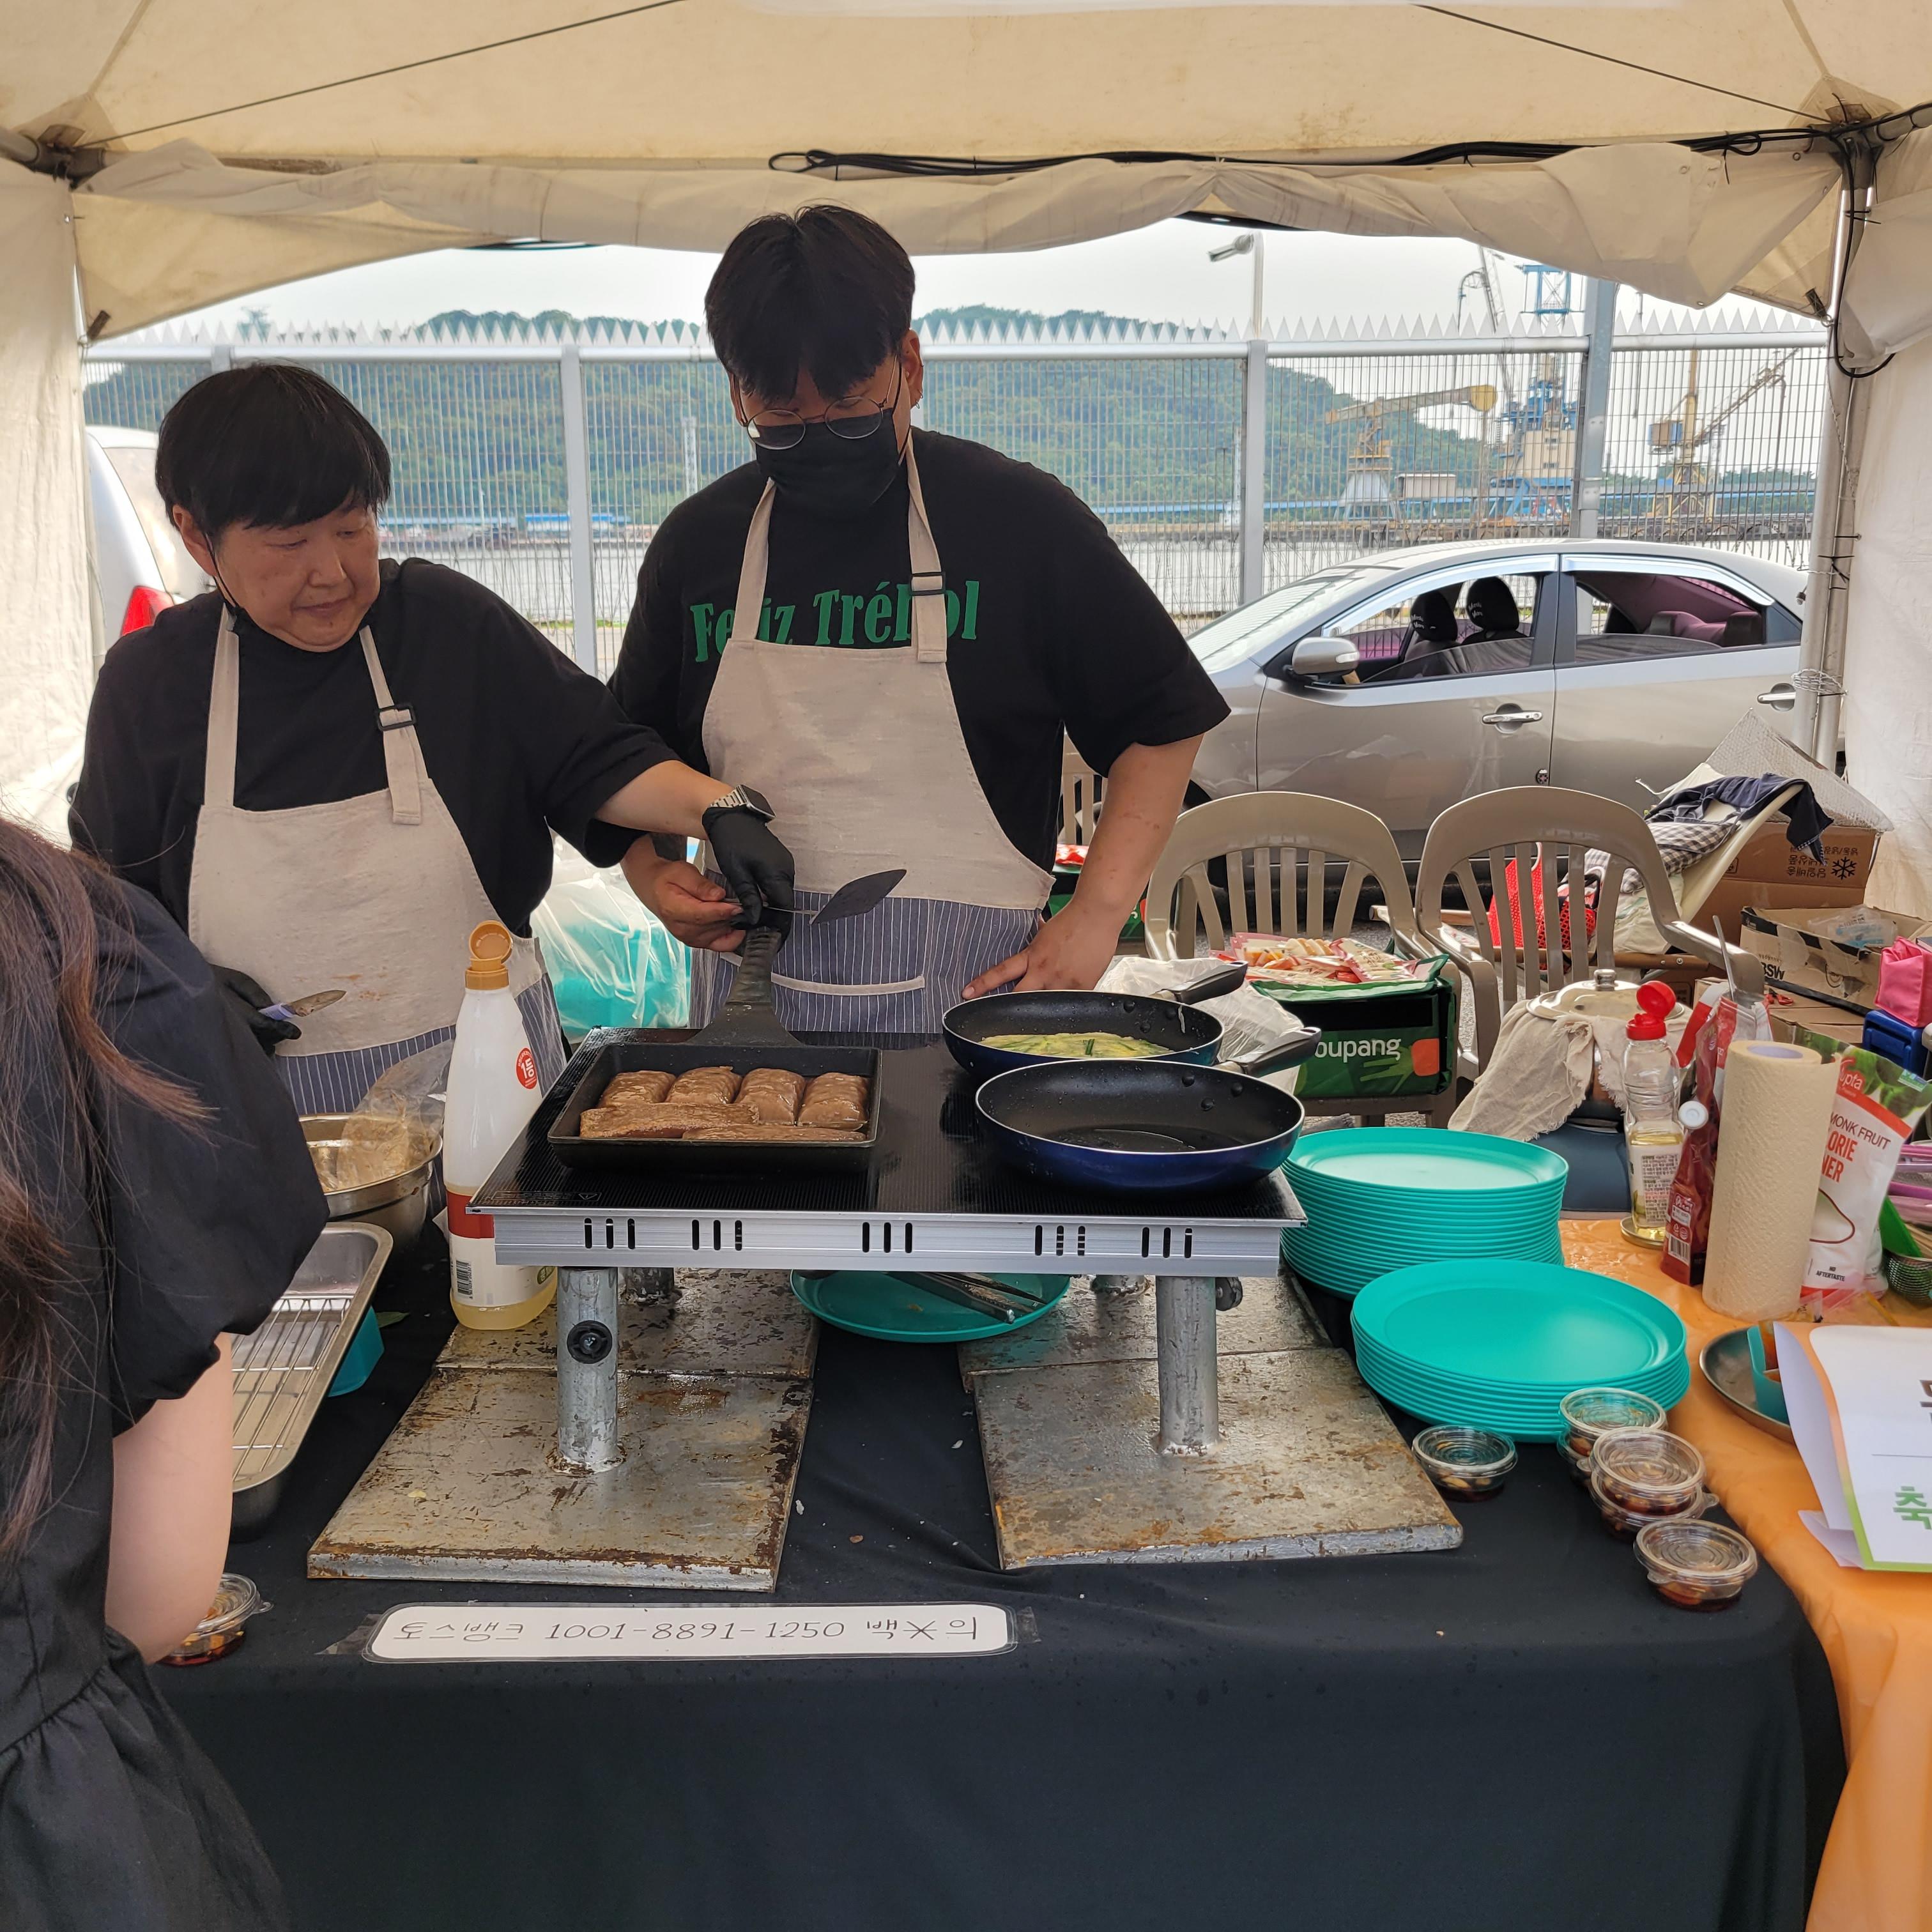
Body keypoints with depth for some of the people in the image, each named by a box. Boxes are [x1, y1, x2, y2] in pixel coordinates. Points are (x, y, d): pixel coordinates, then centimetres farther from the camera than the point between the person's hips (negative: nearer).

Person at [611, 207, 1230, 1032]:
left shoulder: (1019, 520, -3)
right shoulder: (698, 543, 7)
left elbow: (1161, 725, 3)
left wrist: (1095, 917, -7)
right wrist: (654, 876, -2)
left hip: (970, 992, -2)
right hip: (753, 999, 3)